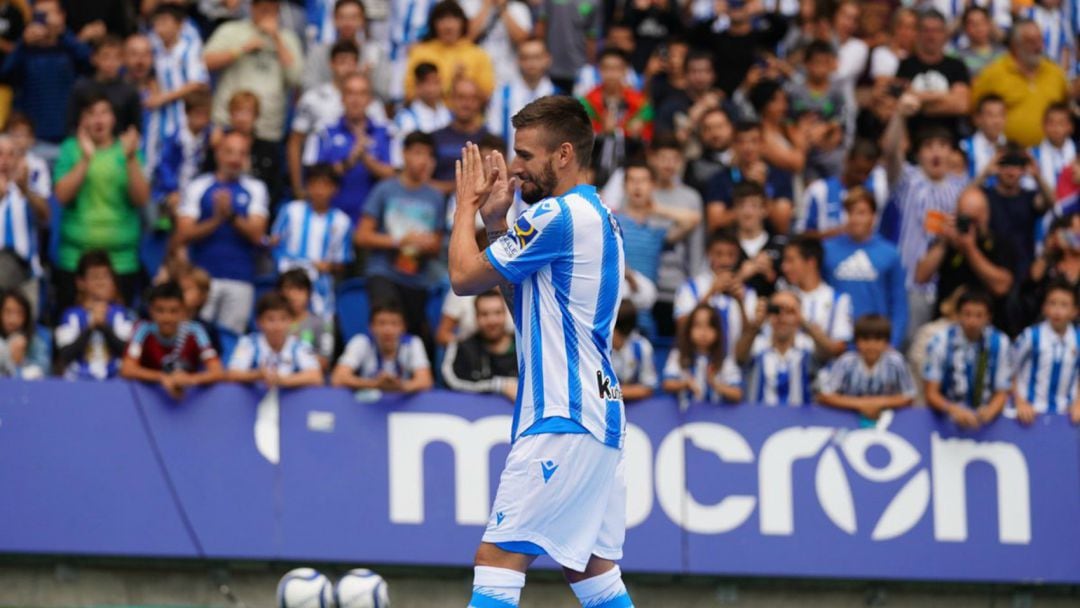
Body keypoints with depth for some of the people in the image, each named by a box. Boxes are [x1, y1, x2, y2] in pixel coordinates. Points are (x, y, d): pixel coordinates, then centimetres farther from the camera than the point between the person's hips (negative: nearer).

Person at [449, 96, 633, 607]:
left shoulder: (559, 215, -14)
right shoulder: (594, 214, 17)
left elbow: (465, 276, -9)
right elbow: (524, 301, 24)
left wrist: (466, 206, 7)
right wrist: (496, 223, 16)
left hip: (563, 421, -11)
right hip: (597, 415, 11)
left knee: (498, 559, -13)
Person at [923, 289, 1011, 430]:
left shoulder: (999, 343, -1)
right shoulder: (941, 342, -6)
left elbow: (1001, 394, 4)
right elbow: (931, 394, -6)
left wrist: (990, 410, -20)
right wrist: (954, 410, -28)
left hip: (984, 417, 2)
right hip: (947, 417, -2)